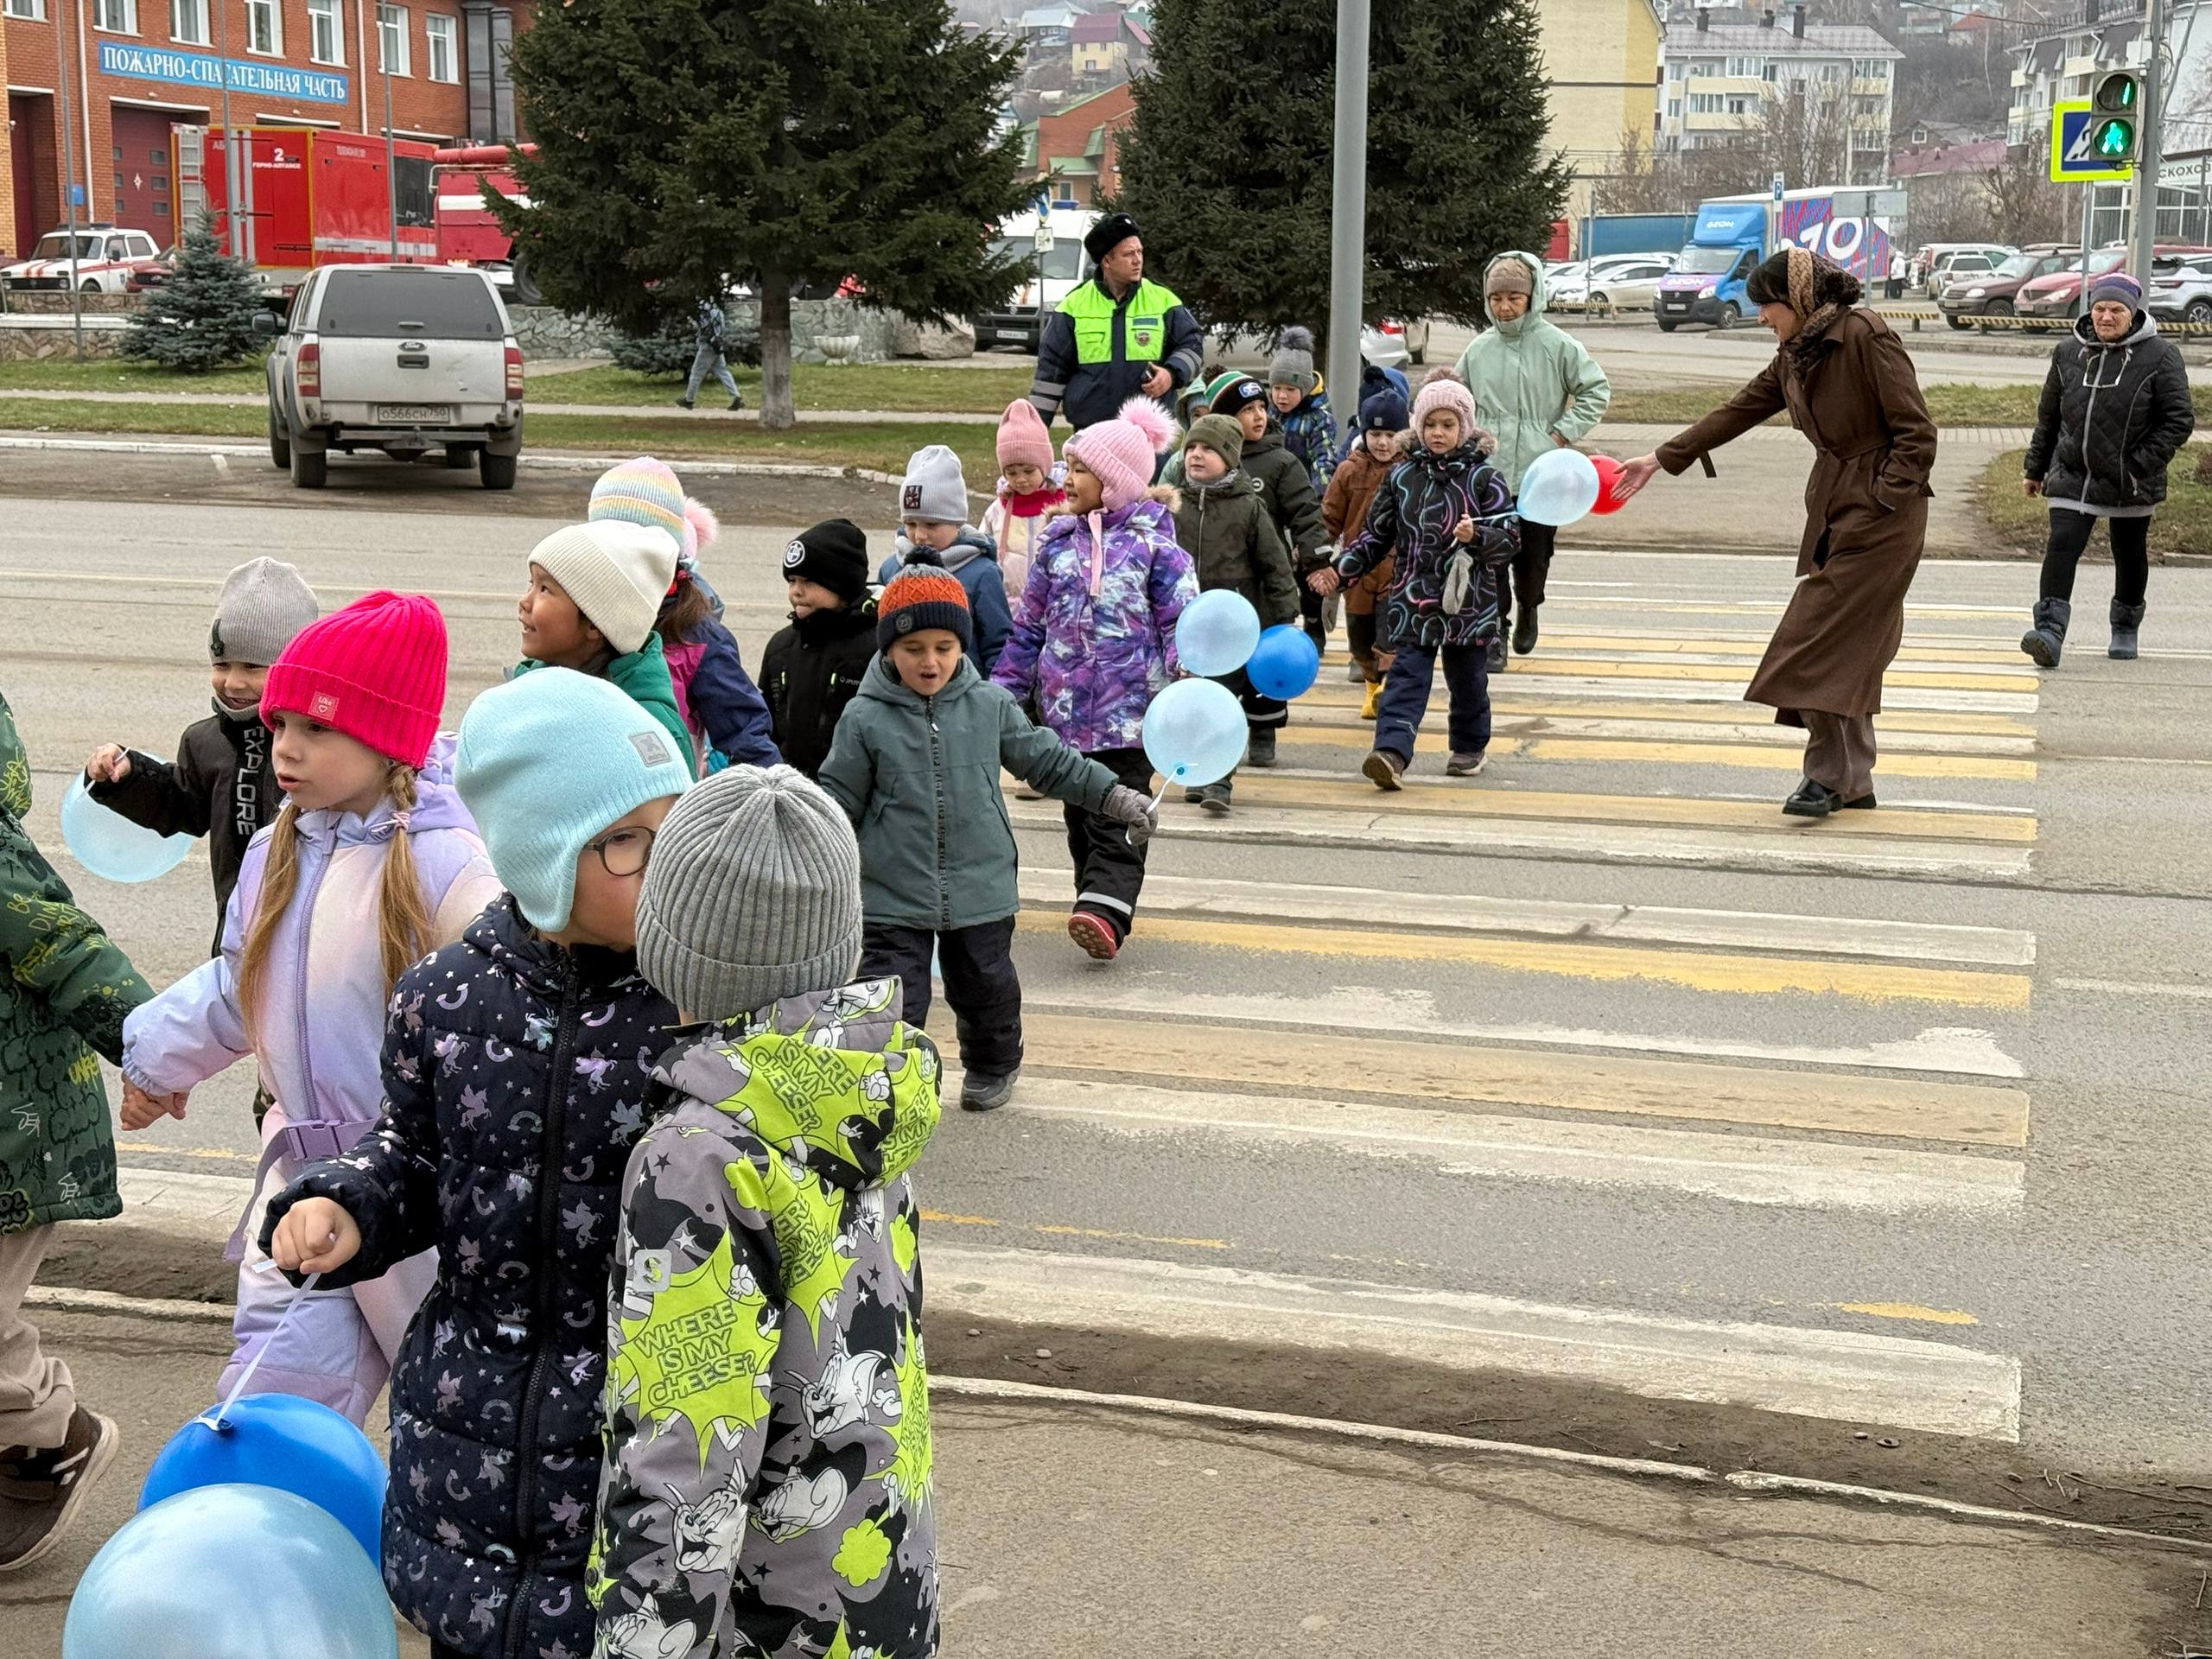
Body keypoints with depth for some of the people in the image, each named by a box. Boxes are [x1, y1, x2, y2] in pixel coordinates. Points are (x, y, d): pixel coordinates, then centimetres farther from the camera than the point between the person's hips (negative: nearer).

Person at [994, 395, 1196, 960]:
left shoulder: (1153, 542, -3)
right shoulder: (1058, 542, 11)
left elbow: (1181, 618, -4)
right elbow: (1029, 625, 16)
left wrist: (1184, 671, -20)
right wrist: (1006, 688, 15)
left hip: (1129, 706, -6)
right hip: (1066, 703, 6)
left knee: (1117, 814, -12)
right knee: (1080, 812, 12)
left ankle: (1104, 912, -23)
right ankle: (1103, 905, 23)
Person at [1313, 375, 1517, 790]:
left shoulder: (1484, 479, -3)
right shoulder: (1402, 476, 6)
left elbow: (1511, 540, -5)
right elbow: (1376, 535, 13)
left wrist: (1476, 537, -24)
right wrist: (1340, 570, 2)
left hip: (1468, 601, -1)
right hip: (1413, 600, 1)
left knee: (1467, 680, 13)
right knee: (1406, 678, -10)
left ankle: (1471, 747, 34)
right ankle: (1392, 752, -21)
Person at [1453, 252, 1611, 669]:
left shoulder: (1558, 345, -4)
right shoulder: (1478, 349, 5)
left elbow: (1596, 391, 1)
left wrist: (1563, 434, -6)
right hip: (1488, 474, 1)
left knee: (1534, 557, 9)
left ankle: (1527, 608, 39)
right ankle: (1496, 632, 6)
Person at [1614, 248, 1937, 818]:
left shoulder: (1866, 335, -15)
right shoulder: (1794, 354, 11)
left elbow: (1917, 433, -15)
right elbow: (1739, 412, 18)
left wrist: (1881, 501, -17)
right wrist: (1659, 460, 18)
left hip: (1882, 512, -8)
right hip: (1831, 507, 8)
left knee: (1823, 637, -11)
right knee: (1845, 646, 8)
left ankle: (1828, 775, -4)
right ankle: (1854, 781, 15)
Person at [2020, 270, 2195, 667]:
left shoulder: (2159, 357, -6)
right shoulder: (2069, 353, 4)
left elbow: (2180, 420, -6)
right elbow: (2049, 415, 14)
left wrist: (2142, 464, -15)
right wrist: (2036, 468, 15)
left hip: (2131, 483, -1)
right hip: (2072, 476, 1)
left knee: (2130, 555, 14)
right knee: (2061, 546, -14)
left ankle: (2125, 630, 34)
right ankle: (2050, 633, -21)